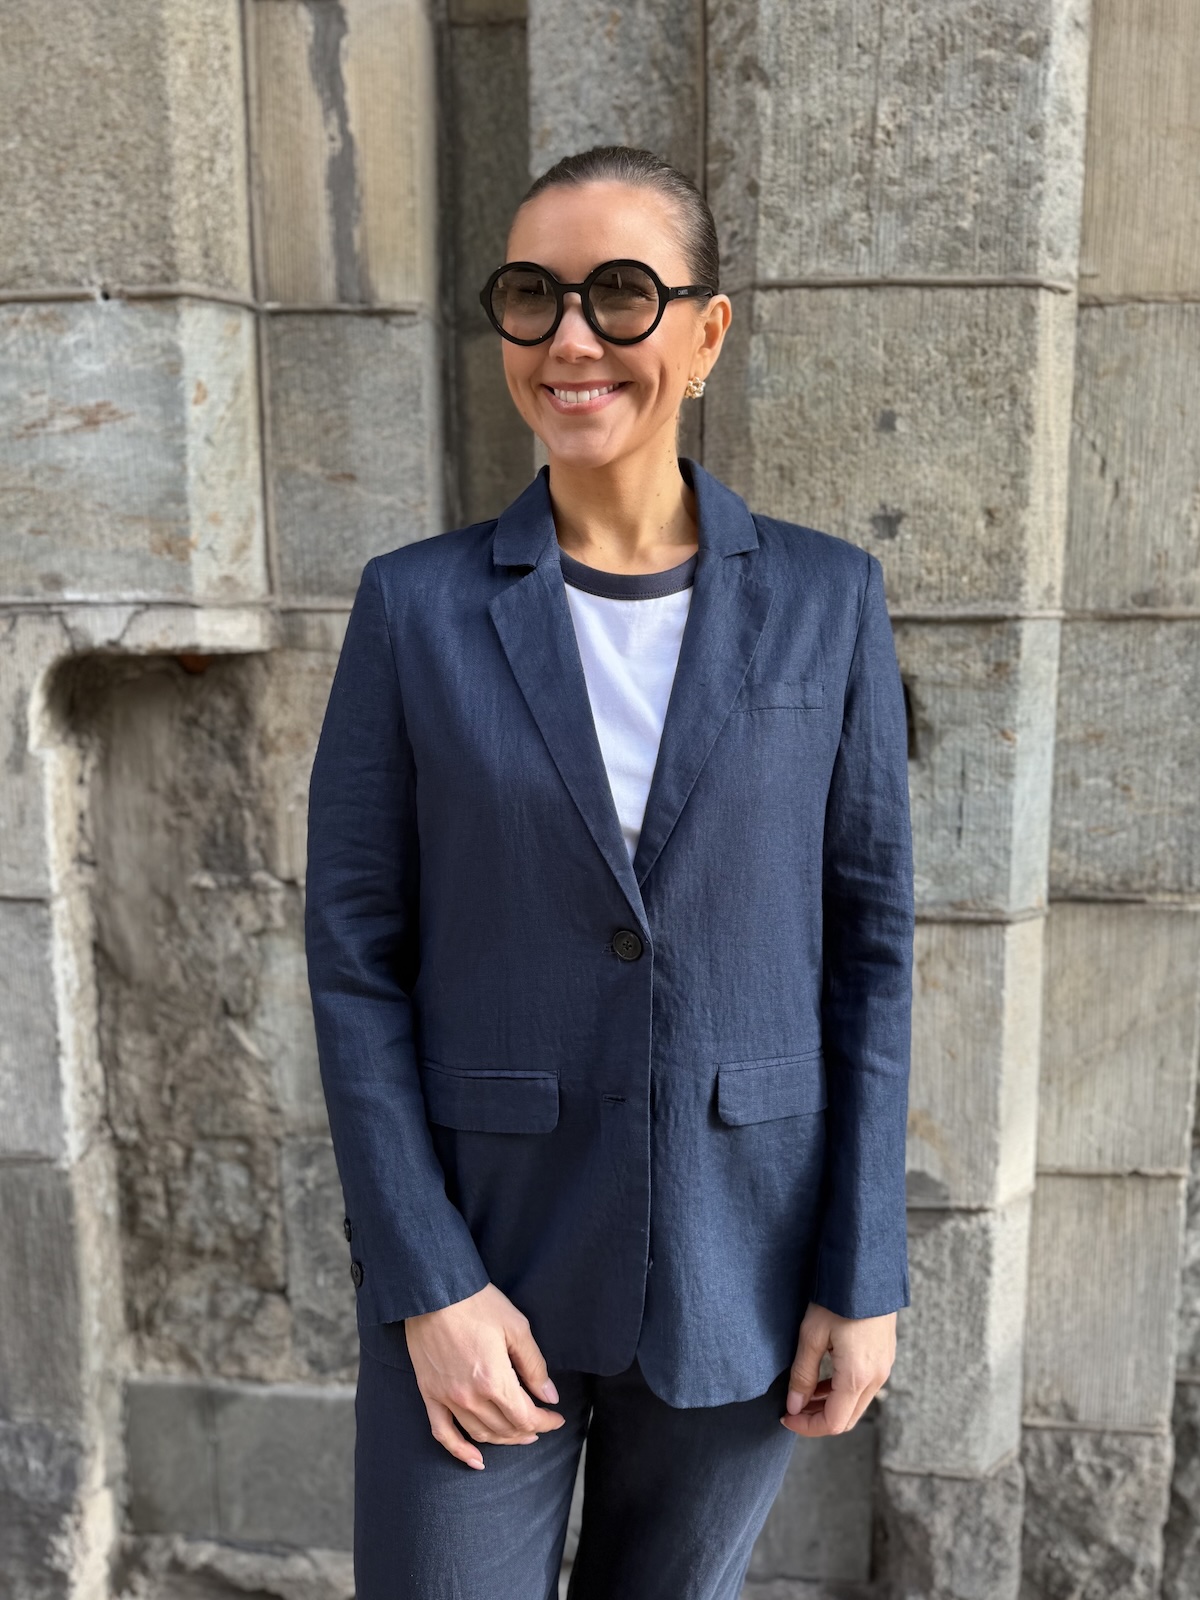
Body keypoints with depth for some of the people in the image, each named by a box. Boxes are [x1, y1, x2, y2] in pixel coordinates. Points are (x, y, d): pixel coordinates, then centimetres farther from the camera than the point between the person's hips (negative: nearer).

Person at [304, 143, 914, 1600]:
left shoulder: (825, 600, -4)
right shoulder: (416, 607, -6)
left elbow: (868, 941, -2)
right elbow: (355, 957, -5)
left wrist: (866, 1274, -3)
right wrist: (427, 1285, -10)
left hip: (738, 1272, 1)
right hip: (482, 1266, -1)